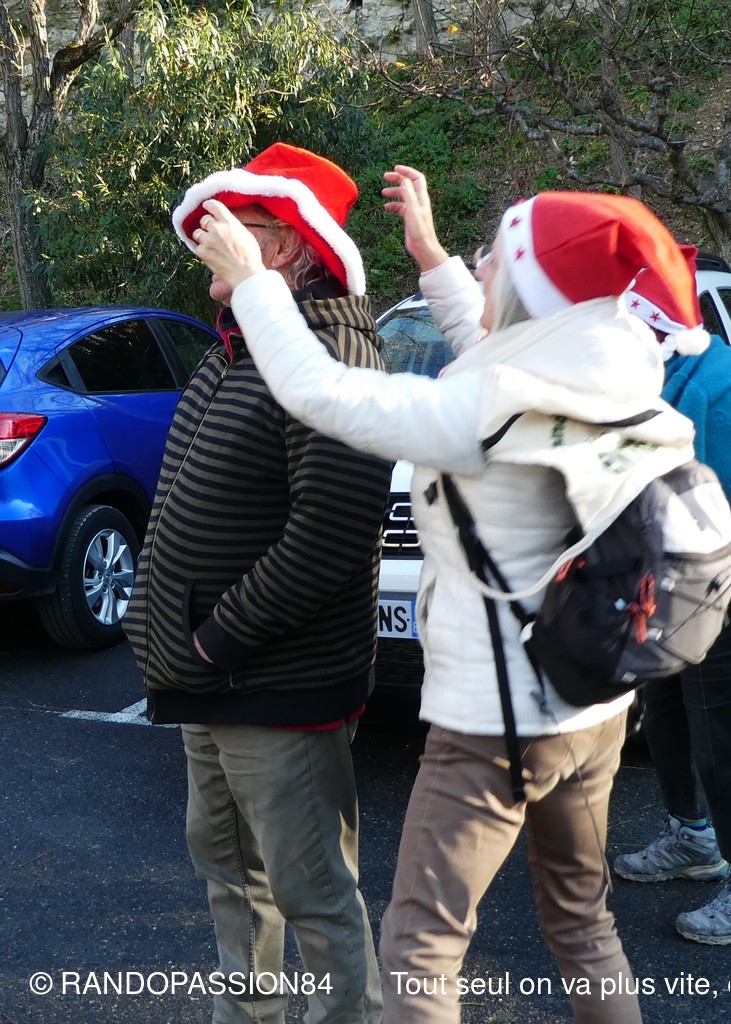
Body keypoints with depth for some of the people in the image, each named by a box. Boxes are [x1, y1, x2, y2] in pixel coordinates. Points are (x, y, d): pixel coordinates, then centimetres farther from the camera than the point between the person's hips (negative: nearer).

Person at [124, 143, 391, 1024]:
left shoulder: (328, 355, -21)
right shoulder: (236, 349, 11)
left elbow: (332, 527, -28)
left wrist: (219, 637, -21)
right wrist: (167, 624, 12)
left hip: (280, 693, -10)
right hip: (209, 685, 10)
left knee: (312, 890, 3)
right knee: (226, 864, 23)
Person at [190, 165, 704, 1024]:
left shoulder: (483, 413, -23)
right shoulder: (609, 390, -2)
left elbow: (317, 390, -18)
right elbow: (496, 352, 17)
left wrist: (249, 277, -6)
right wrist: (430, 255, 19)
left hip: (493, 727, -8)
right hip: (595, 708, 8)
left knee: (419, 946, 3)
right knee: (582, 921, 24)